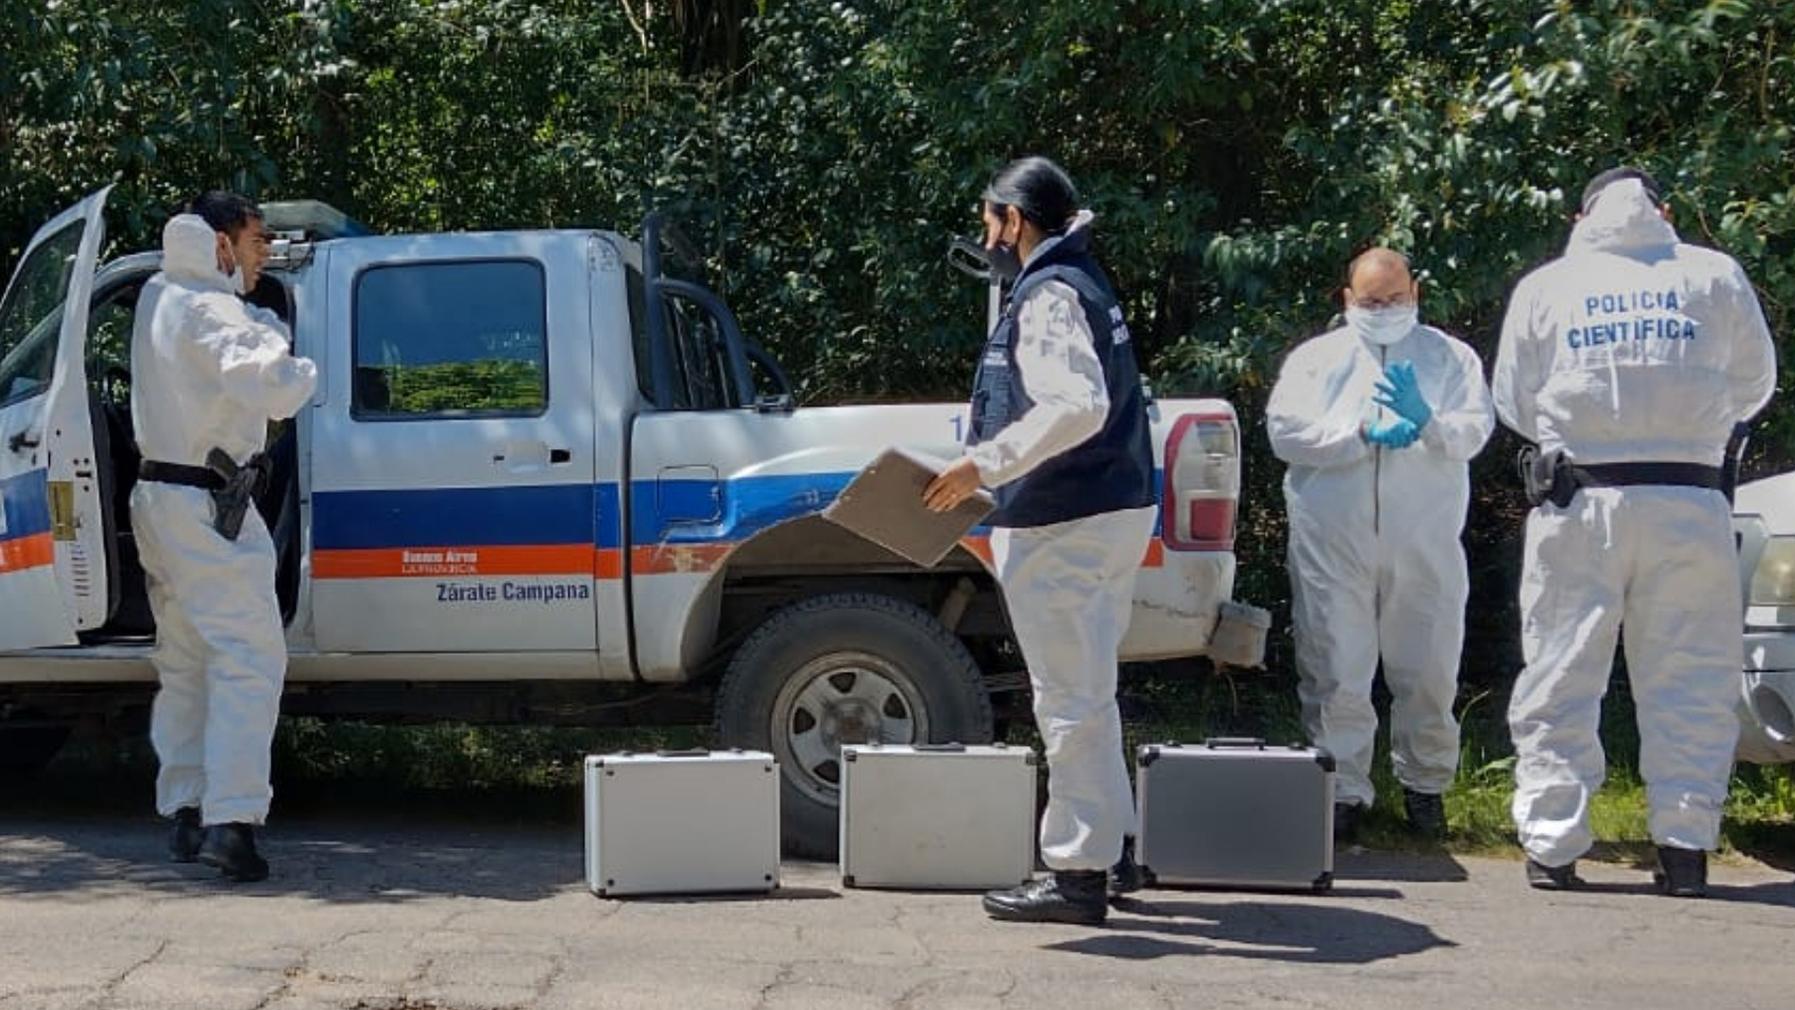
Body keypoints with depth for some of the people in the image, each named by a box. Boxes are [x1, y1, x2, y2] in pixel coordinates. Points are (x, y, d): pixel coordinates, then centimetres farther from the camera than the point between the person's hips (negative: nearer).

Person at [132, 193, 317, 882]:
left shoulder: (159, 296, 12)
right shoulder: (207, 310, -16)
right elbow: (272, 390, -28)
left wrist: (266, 334, 6)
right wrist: (307, 371, -9)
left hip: (159, 496, 10)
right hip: (204, 507, -10)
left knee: (185, 661, 15)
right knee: (249, 658, -10)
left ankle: (185, 812, 19)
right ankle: (229, 821, -16)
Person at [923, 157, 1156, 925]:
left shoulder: (1049, 294, -14)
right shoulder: (1080, 285, 18)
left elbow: (1078, 405, -27)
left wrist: (984, 465, -26)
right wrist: (992, 467, 16)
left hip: (1065, 526, -11)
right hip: (1111, 511, 11)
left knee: (1070, 698, -5)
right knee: (1087, 694, 20)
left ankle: (1078, 875, 1)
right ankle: (1109, 846, 30)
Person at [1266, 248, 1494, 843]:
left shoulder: (1451, 358, 13)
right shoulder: (1315, 359, 12)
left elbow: (1475, 430, -2)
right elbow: (1285, 431, -4)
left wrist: (1426, 421, -21)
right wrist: (1366, 435, -12)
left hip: (1425, 544, 1)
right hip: (1332, 542, 0)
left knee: (1428, 674, 7)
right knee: (1335, 673, -1)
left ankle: (1425, 784, 23)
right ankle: (1343, 790, 8)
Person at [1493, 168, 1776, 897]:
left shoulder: (1543, 287, 6)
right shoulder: (1715, 277, 7)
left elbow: (1515, 404, 10)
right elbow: (1754, 385, 16)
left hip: (1581, 500, 0)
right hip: (1688, 499, 0)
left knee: (1561, 678, 5)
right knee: (1691, 680, 6)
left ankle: (1551, 844, 5)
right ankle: (1685, 845, 4)